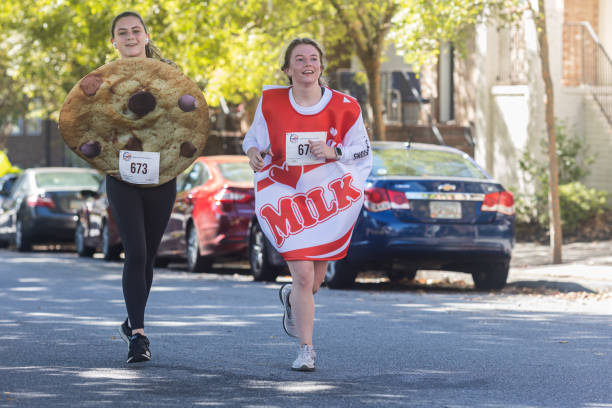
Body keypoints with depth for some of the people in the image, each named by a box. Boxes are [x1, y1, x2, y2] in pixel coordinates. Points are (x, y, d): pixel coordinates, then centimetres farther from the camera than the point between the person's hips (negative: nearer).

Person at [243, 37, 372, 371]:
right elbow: (255, 137, 9)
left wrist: (333, 152, -14)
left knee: (313, 282, 10)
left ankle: (291, 297, 48)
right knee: (303, 275, -12)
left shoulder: (344, 108, -5)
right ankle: (306, 350, 1)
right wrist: (252, 152, -14)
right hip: (284, 196, -1)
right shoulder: (271, 102, -4)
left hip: (327, 197, 1)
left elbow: (362, 151, 4)